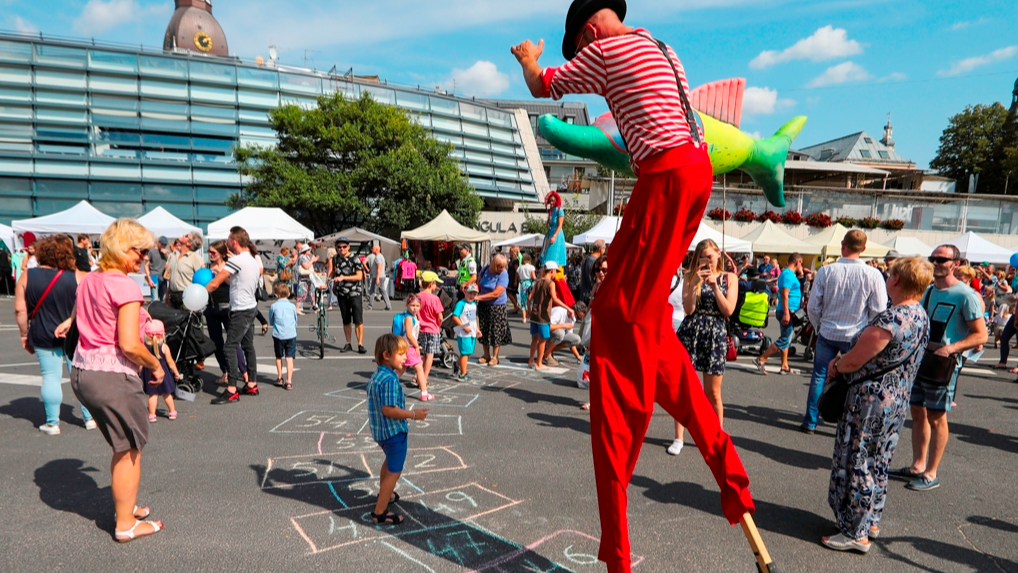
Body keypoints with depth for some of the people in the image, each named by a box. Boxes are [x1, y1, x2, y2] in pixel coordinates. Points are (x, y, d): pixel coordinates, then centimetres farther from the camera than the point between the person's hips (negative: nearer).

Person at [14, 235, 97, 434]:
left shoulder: (26, 277, -3)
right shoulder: (77, 277, -8)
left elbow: (20, 310, -3)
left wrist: (25, 335, 7)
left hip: (43, 337, 1)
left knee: (51, 377, 7)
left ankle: (52, 423, 11)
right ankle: (90, 418, 15)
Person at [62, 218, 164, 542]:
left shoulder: (89, 280, 9)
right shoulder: (126, 286, -18)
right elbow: (129, 344, -24)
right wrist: (155, 365, -9)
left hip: (82, 370, 9)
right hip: (112, 375, -9)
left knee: (124, 447, 24)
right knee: (130, 449, 8)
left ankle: (126, 506, 39)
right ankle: (126, 525, 19)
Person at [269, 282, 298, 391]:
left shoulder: (273, 306, -1)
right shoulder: (292, 306, 4)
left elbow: (271, 322, 11)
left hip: (278, 335, 0)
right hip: (291, 335, 0)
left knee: (279, 357, 17)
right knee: (289, 358, -2)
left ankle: (279, 378, 30)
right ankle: (289, 381, -9)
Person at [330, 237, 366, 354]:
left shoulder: (355, 259, -7)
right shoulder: (336, 259, 7)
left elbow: (359, 276, -15)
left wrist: (343, 277, -22)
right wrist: (334, 284, 22)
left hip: (355, 293, -4)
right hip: (341, 293, 5)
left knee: (358, 320, -9)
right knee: (346, 320, 10)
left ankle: (360, 344, -5)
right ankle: (348, 344, 19)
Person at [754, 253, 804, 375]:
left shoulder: (786, 273, 16)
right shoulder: (788, 274, -15)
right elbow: (784, 295, -23)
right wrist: (786, 313, -27)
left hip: (788, 312, 11)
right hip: (788, 311, -11)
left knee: (786, 340, 14)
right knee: (784, 340, -8)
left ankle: (784, 367, 19)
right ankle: (761, 360, -7)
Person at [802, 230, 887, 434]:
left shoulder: (826, 271, -10)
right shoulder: (873, 275, -12)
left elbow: (813, 306, -6)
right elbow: (878, 310, -8)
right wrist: (866, 331, 11)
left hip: (827, 333, 1)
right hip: (856, 337, 0)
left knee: (819, 377, 11)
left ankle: (810, 422, 17)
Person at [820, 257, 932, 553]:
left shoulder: (889, 320, -25)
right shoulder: (921, 317, 5)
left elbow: (854, 361, -20)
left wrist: (835, 366, 1)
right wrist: (844, 360, 8)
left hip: (871, 399, -9)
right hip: (898, 399, 9)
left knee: (857, 463, 2)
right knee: (878, 462, 20)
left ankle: (856, 533, 11)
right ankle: (872, 520, 34)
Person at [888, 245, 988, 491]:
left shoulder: (965, 295, -11)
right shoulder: (928, 290, 10)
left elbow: (980, 335, -13)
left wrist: (950, 348, -26)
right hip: (920, 357, 7)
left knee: (936, 416, 1)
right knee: (917, 412, 12)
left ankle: (931, 473, 13)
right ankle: (917, 466, 25)